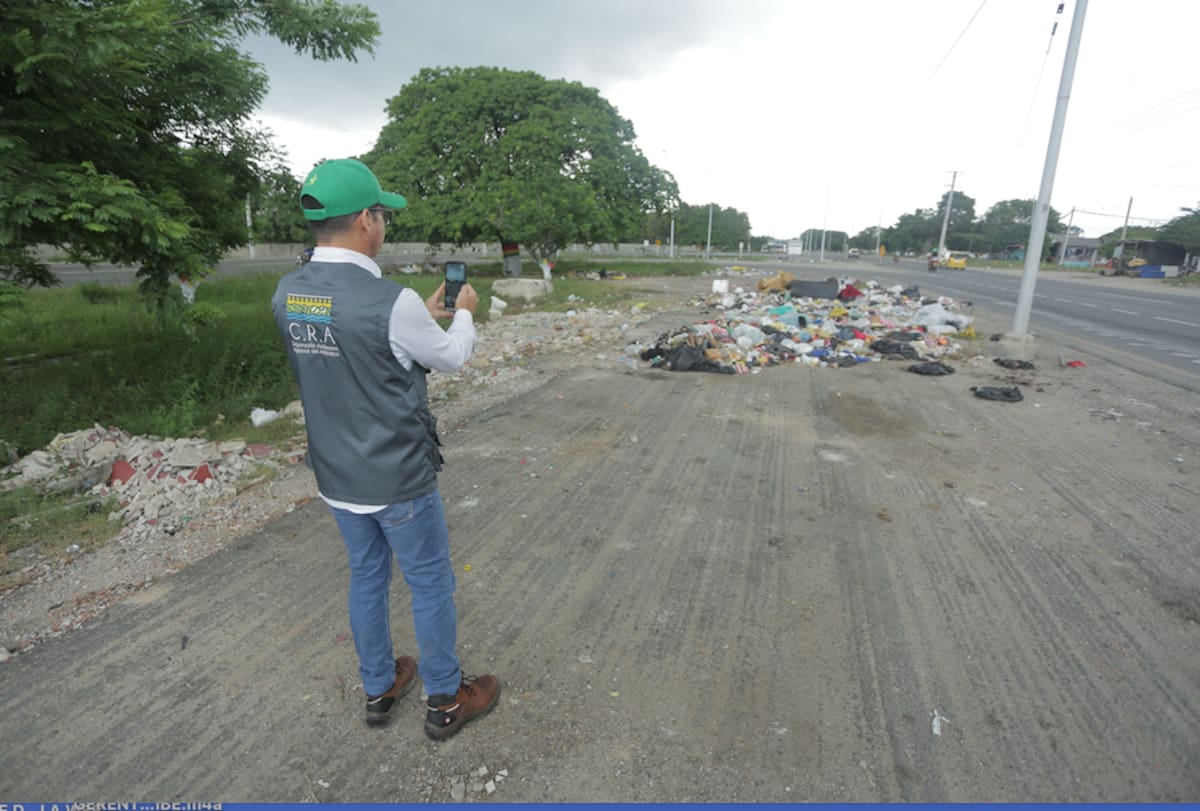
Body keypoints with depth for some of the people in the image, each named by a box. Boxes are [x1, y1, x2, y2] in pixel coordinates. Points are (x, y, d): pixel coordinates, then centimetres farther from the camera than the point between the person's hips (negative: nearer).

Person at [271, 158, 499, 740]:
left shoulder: (287, 295, -3)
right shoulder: (391, 302, -25)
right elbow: (451, 359, -8)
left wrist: (424, 315, 19)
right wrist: (464, 314, 12)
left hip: (337, 477, 7)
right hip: (398, 480, -7)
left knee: (366, 578, 23)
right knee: (430, 586, 11)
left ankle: (379, 689, 41)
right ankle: (446, 701, 30)